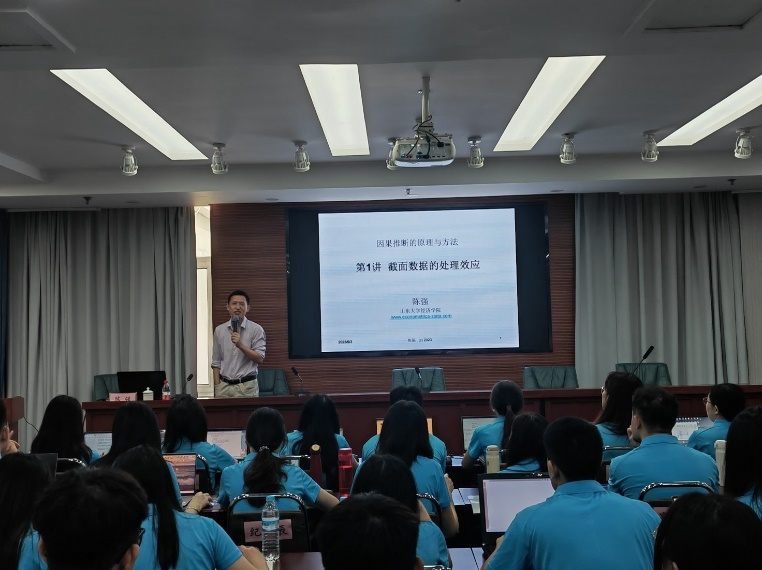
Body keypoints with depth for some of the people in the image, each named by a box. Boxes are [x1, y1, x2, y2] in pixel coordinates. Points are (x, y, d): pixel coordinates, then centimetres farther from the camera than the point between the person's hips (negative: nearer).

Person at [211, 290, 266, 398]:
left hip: (246, 386, -3)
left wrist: (240, 345, -19)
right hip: (224, 386, 3)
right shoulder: (219, 330, 9)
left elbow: (260, 359, -8)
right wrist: (217, 387, 4)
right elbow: (216, 362, 11)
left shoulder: (256, 329, -2)